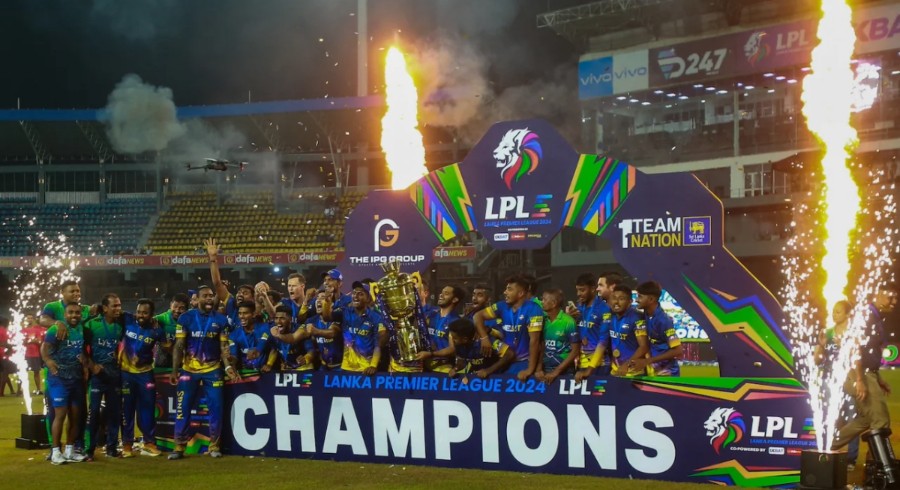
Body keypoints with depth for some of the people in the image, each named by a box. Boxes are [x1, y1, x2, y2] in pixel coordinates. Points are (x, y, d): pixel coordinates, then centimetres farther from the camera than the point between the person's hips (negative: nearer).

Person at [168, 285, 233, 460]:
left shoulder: (221, 320, 0)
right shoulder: (186, 318, -3)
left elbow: (224, 346, 2)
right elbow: (179, 346, -1)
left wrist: (228, 366, -14)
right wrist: (175, 370, -9)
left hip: (213, 370, 1)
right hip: (188, 370, -1)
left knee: (216, 408, 0)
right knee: (183, 408, 1)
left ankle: (214, 445, 12)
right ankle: (179, 446, 7)